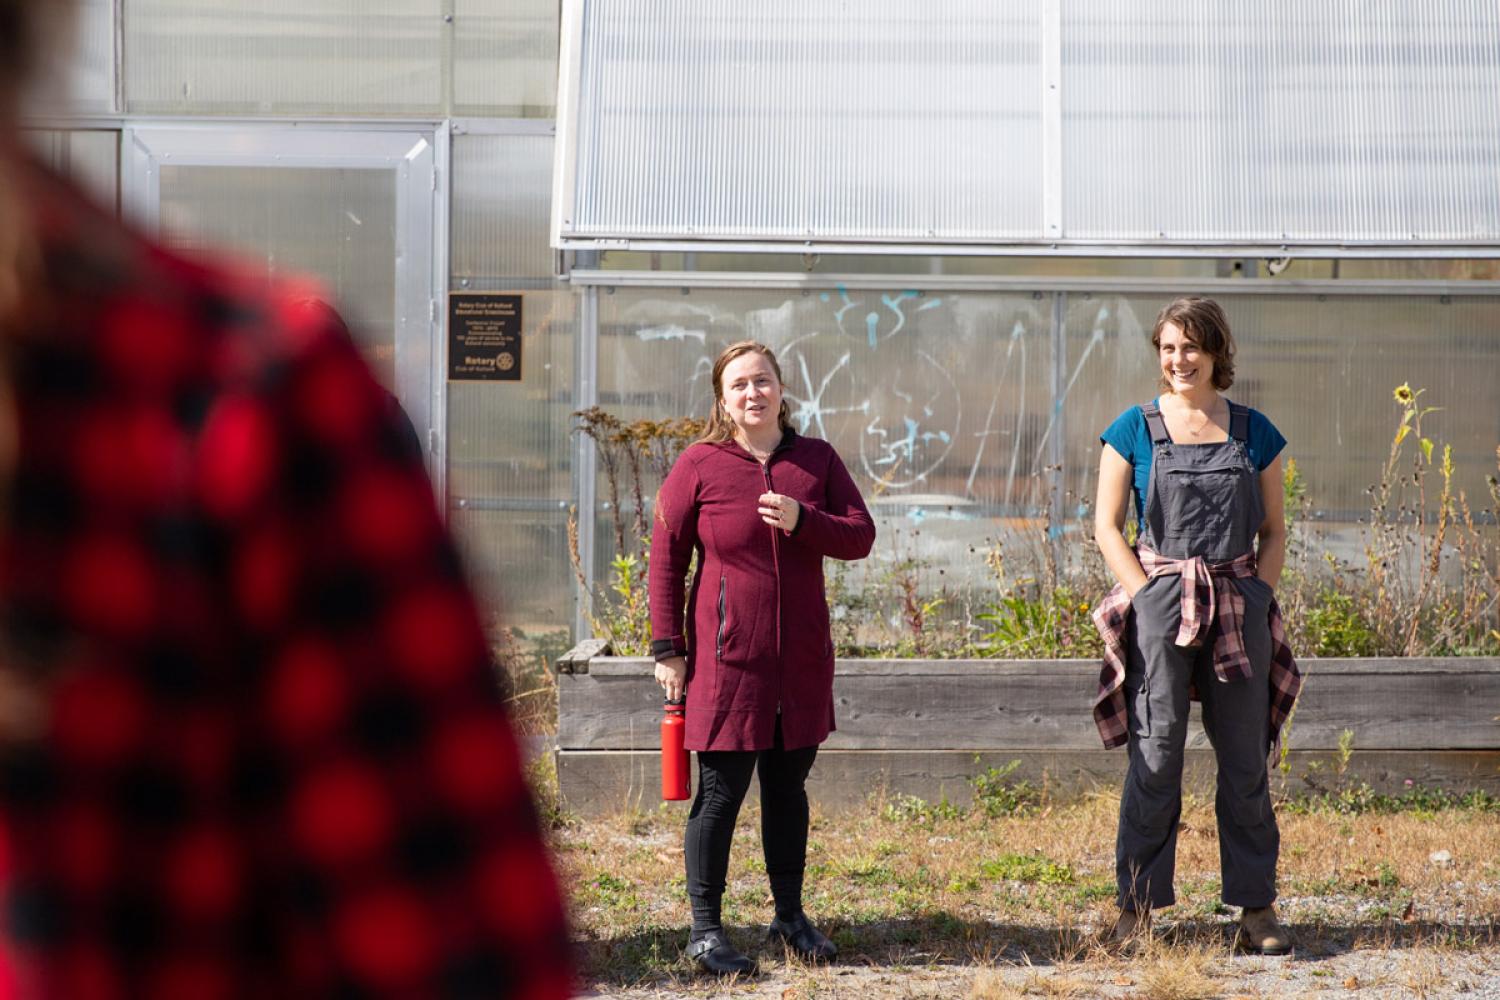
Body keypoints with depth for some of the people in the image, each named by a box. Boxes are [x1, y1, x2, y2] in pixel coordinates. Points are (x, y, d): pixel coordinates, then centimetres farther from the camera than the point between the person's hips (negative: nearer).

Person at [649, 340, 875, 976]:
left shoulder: (817, 460, 6)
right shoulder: (699, 466, -3)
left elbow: (860, 537, 3)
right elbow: (665, 558, -1)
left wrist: (802, 521, -16)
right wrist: (667, 648, -4)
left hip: (801, 657, 4)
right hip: (726, 655, -4)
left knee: (788, 786, 14)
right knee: (721, 791, -1)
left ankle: (790, 917, 26)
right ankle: (705, 929, 7)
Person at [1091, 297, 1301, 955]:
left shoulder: (1253, 433, 9)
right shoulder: (1134, 430, 3)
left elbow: (1273, 532, 12)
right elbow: (1107, 525, 1)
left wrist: (1258, 600, -1)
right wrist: (1149, 598, -8)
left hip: (1240, 610, 2)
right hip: (1159, 604, -2)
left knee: (1245, 759, 4)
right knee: (1155, 758, -3)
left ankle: (1256, 907, 11)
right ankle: (1137, 903, 4)